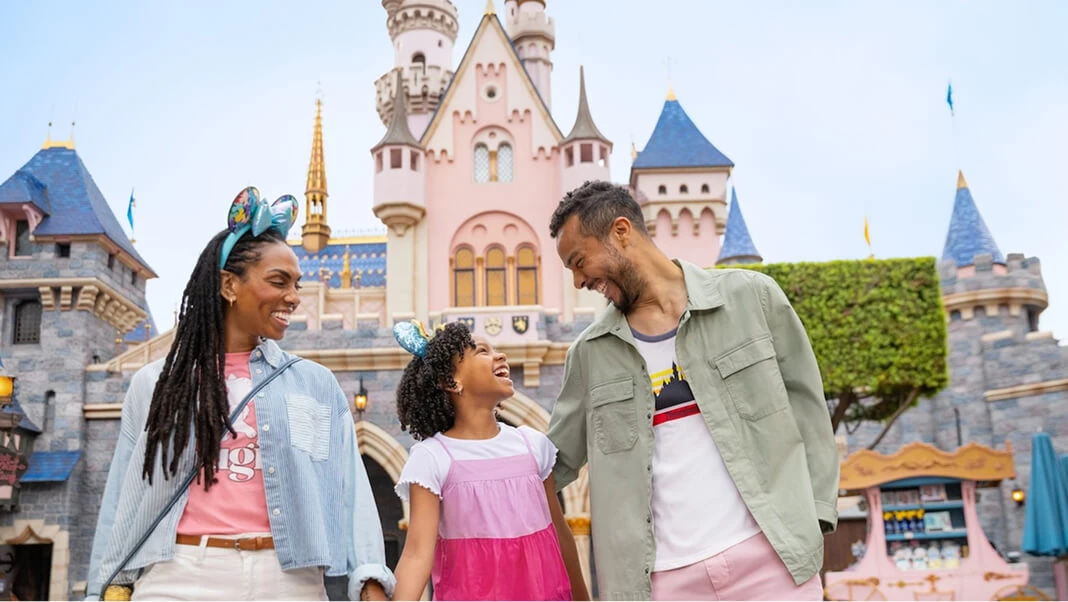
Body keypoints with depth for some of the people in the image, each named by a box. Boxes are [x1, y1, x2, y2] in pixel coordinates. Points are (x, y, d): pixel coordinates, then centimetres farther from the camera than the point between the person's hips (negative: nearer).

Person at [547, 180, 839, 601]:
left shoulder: (752, 298, 0)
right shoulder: (590, 353, 6)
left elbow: (806, 409, 4)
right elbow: (556, 461, 13)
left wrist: (815, 515, -2)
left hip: (771, 556, -2)